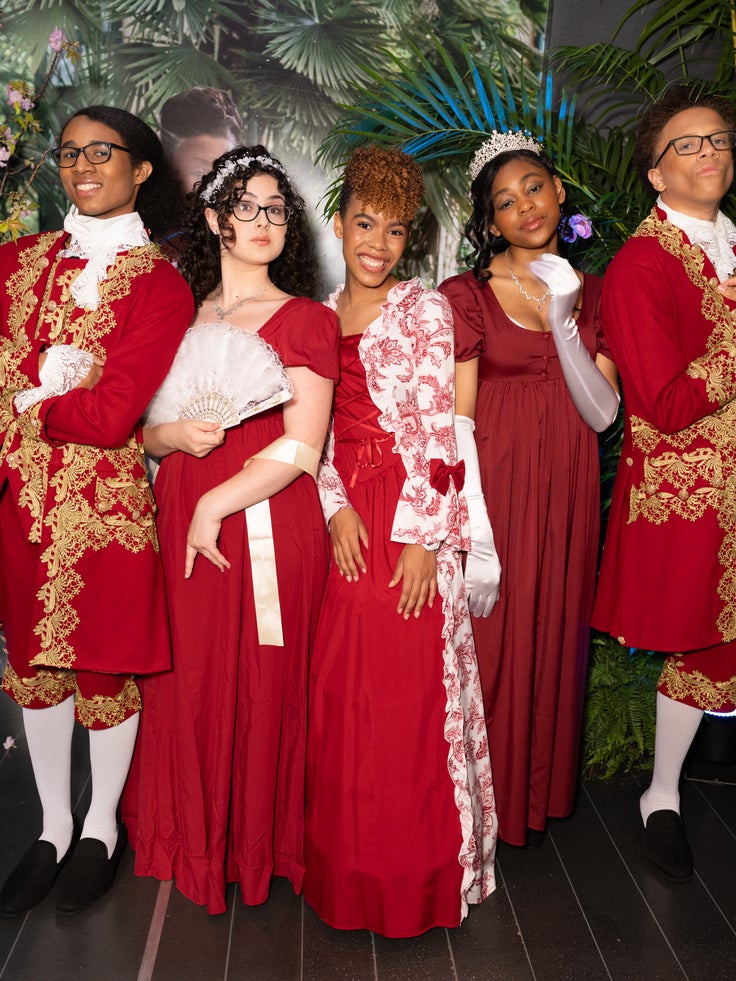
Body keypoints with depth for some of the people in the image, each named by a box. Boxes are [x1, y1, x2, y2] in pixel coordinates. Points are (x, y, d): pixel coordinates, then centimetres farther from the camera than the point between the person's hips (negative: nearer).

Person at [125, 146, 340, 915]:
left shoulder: (306, 319, 0)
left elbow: (300, 449, -9)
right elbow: (143, 428, 12)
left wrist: (215, 505, -11)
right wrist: (177, 434, -10)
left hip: (269, 530, -3)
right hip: (181, 531, 4)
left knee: (263, 690, 4)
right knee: (186, 685, 10)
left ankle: (259, 844, 27)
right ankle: (193, 841, 33)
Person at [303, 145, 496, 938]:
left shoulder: (426, 312, -1)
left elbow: (436, 433, -8)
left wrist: (422, 537, -13)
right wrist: (337, 510, -6)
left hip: (412, 525, -4)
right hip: (343, 523, 4)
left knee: (411, 687, 1)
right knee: (339, 688, 9)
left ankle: (417, 866, 21)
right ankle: (347, 864, 27)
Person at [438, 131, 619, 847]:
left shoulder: (592, 294, 9)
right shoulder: (466, 295, -4)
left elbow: (602, 413, -2)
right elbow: (457, 423, -10)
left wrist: (562, 325, -15)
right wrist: (476, 536, -16)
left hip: (566, 500, 4)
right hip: (490, 495, -4)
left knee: (551, 646, 14)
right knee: (487, 649, 3)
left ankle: (534, 800, 35)